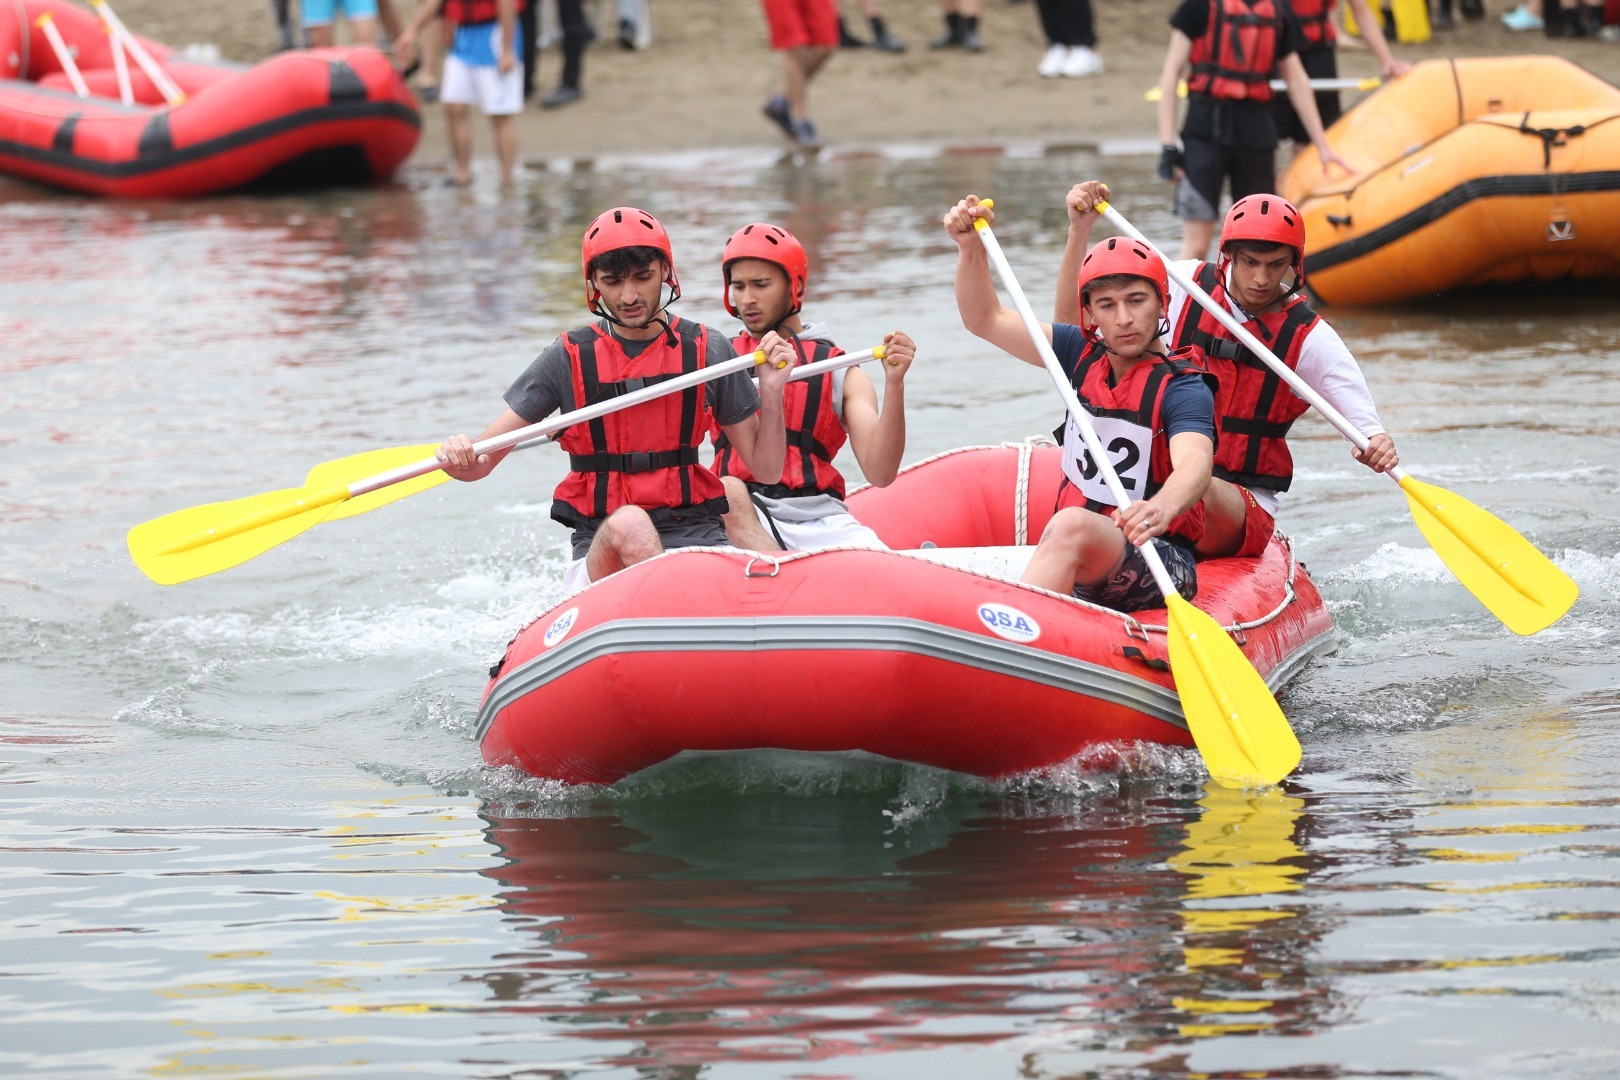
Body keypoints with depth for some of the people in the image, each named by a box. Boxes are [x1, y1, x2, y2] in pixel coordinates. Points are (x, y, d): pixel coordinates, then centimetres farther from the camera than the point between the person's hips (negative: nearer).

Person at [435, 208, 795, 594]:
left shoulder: (705, 350, 7)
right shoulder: (568, 359, 3)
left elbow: (767, 470, 12)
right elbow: (481, 461, 3)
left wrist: (771, 392, -4)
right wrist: (459, 458, -20)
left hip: (696, 535, 1)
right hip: (601, 548, -1)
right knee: (628, 523, -37)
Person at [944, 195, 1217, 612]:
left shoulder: (1181, 387, -10)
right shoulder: (1083, 356, 10)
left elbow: (1195, 463, -30)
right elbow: (985, 320, 12)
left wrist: (1162, 508, -53)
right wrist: (971, 248, -6)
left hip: (1160, 561, -9)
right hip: (1073, 560, 9)